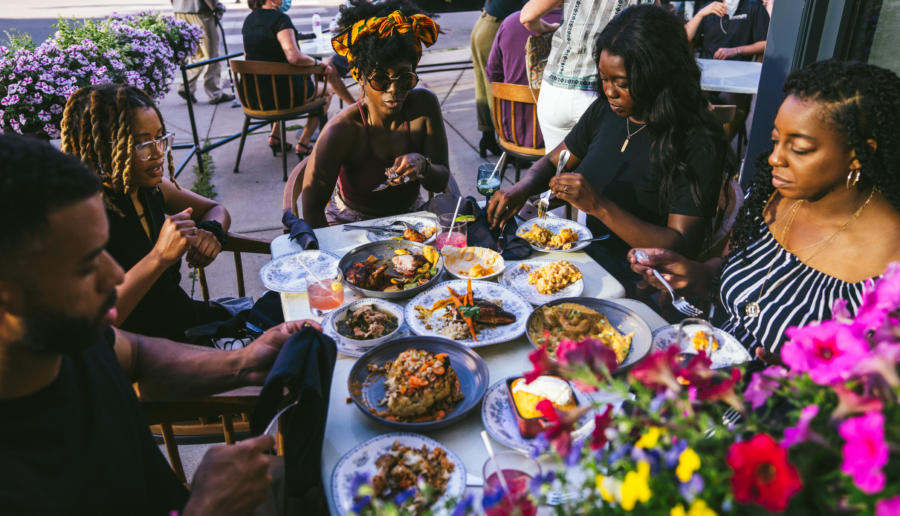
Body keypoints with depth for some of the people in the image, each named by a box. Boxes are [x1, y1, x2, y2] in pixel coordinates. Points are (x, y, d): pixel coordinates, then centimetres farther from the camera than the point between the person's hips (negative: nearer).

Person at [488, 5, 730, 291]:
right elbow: (551, 162, 14)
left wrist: (599, 206, -29)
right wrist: (522, 188, -9)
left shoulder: (698, 144, -17)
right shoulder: (605, 111, 3)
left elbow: (682, 248, -21)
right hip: (588, 254, 7)